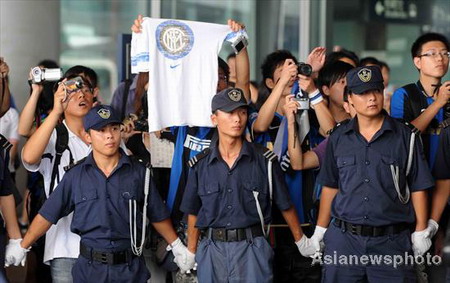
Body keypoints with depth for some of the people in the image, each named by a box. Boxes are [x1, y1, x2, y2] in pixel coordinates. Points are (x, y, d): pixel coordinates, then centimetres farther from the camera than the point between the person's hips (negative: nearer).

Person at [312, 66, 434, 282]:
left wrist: (421, 233, 1)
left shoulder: (405, 136, 1)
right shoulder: (338, 138, 8)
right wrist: (320, 230, 12)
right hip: (343, 238, 2)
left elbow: (418, 188, 3)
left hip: (391, 240, -2)